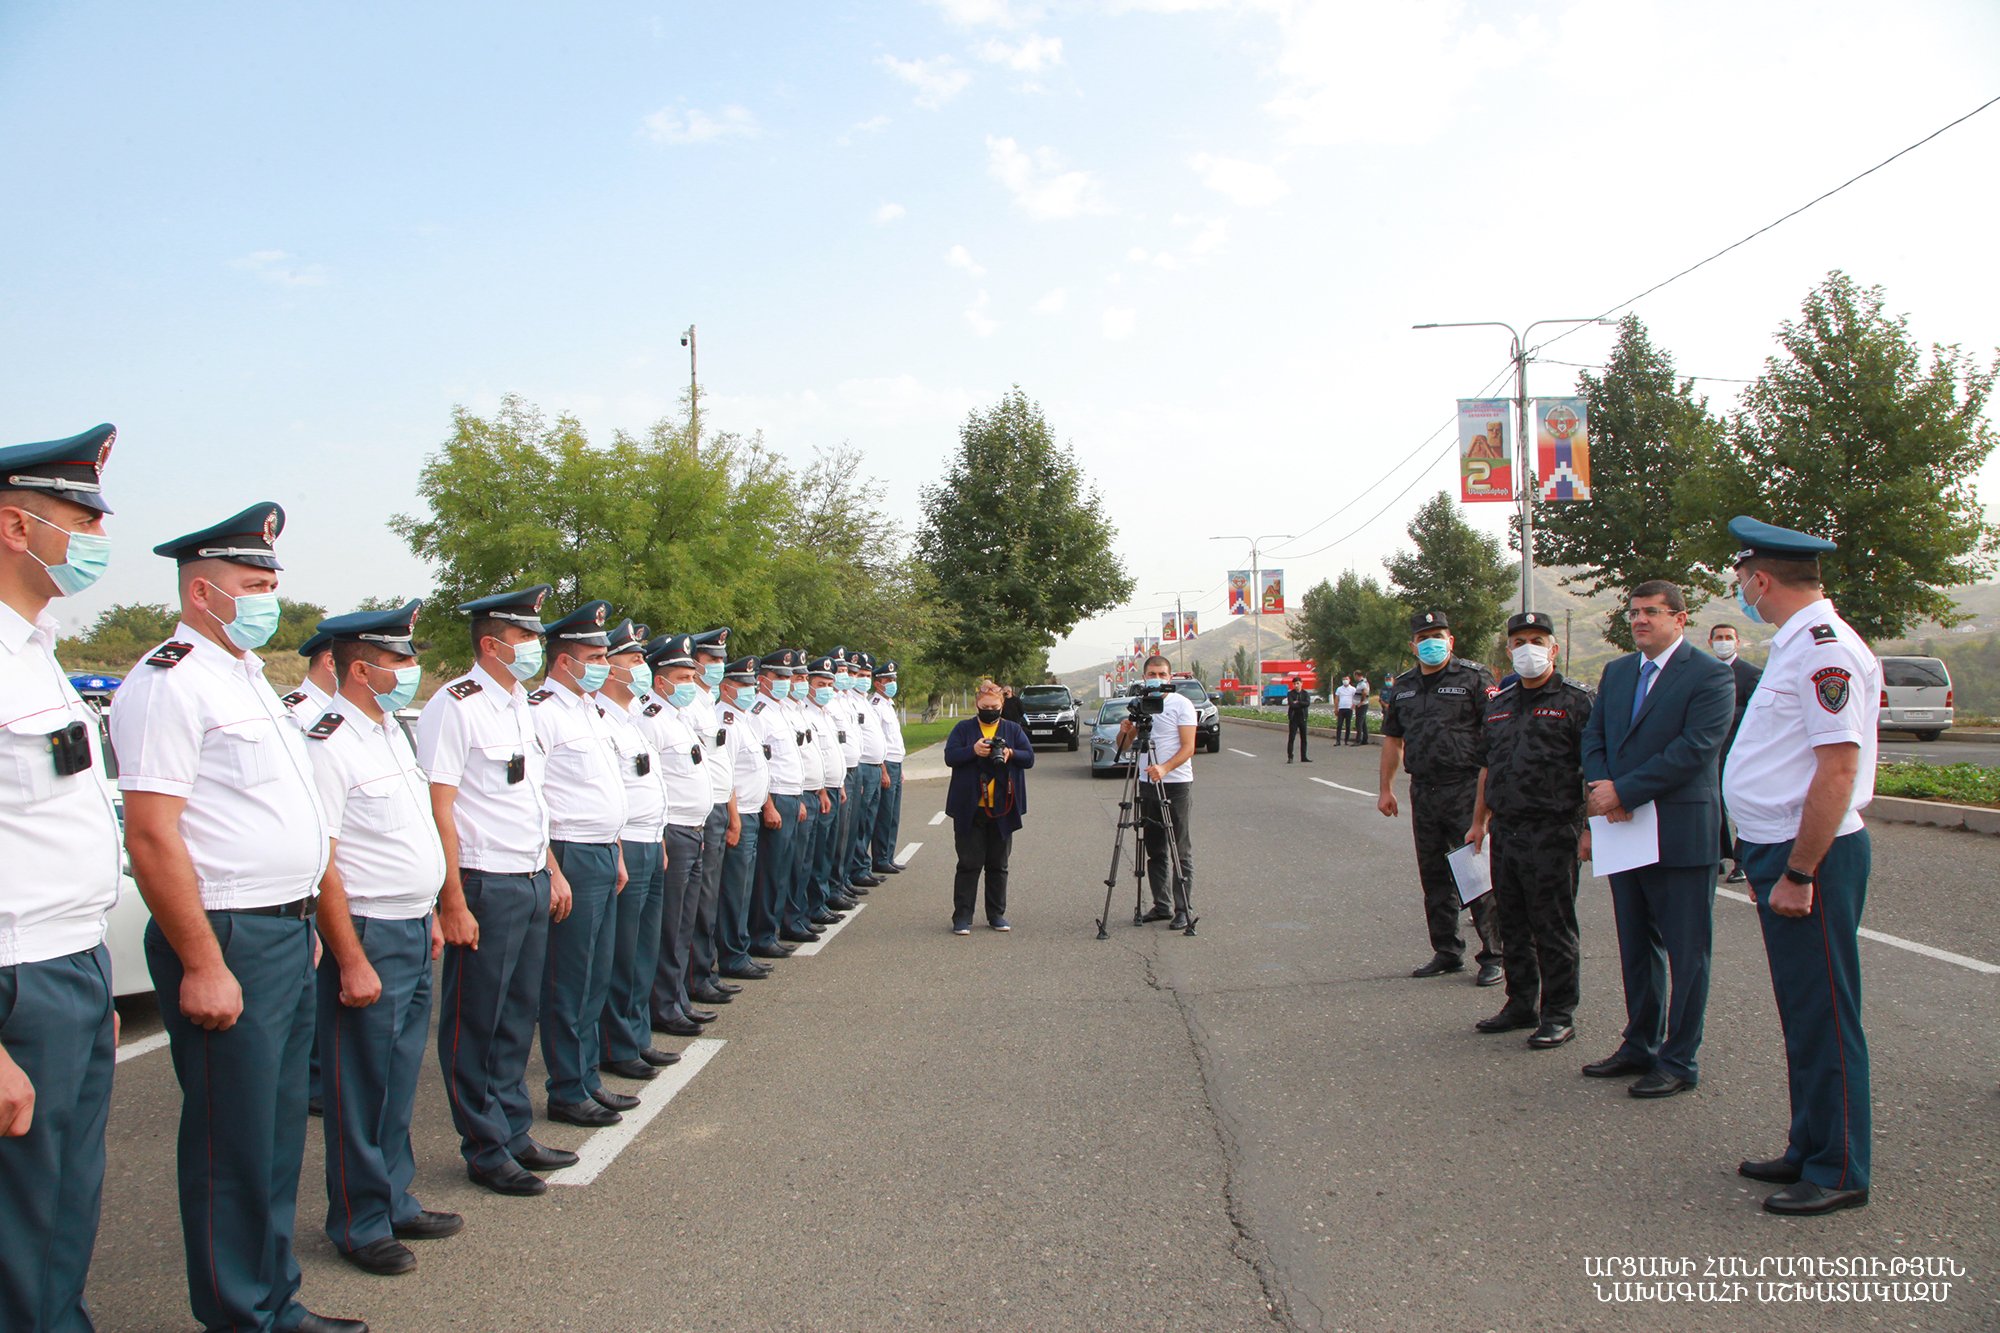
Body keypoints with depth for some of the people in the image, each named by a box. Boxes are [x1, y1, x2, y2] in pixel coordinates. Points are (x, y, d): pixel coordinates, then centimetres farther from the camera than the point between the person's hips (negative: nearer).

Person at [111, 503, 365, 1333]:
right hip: (228, 945, -9)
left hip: (287, 934, 9)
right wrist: (203, 964, -21)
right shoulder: (169, 682, -14)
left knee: (279, 1132, 17)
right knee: (232, 1145, 2)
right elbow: (151, 835, -20)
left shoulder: (248, 674, 16)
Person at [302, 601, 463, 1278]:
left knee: (400, 1078, 17)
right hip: (367, 936, -8)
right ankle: (359, 1225, 19)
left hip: (412, 931, 8)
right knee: (363, 1088, 4)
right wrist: (352, 962, -20)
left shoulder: (390, 729, 11)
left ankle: (397, 1202, 30)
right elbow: (320, 866, -20)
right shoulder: (328, 744, -17)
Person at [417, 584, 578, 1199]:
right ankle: (487, 1151, 17)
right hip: (485, 886, -8)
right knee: (476, 1023, 5)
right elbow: (438, 808, -16)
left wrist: (551, 871, 18)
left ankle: (515, 1133, 28)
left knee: (518, 1016, 16)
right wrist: (454, 901, -19)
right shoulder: (455, 706, -12)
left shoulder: (519, 703, 14)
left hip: (532, 883, 8)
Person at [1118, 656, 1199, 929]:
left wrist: (1165, 768, -29)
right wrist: (1124, 731, -12)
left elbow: (1188, 747, -12)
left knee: (1181, 852, -2)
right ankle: (1161, 906, 19)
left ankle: (1183, 910, 1)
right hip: (1148, 784, 5)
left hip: (1177, 784, -5)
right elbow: (1123, 746, 12)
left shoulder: (1181, 704, -4)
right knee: (1154, 850, 10)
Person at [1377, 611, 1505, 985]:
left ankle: (1493, 955, 5)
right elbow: (1392, 739, 21)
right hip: (1423, 792, 6)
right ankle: (1447, 952, 22)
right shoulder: (1402, 687, 14)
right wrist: (1385, 788, 17)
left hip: (1466, 789, -6)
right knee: (1434, 877, 11)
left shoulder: (1474, 679, -4)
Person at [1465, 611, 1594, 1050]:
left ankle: (1559, 1014, 12)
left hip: (1553, 833, -7)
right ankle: (1522, 1005, 26)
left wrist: (1591, 828, -15)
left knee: (1553, 927, 0)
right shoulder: (1499, 704, 15)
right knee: (1512, 923, 13)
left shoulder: (1575, 701, -5)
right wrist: (1479, 821, 19)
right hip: (1505, 830, 7)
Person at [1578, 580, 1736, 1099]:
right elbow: (1593, 736, 11)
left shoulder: (1709, 676, -9)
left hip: (1681, 835, -7)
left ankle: (1679, 1061, 13)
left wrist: (1623, 792, -19)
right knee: (1637, 949, 17)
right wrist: (1602, 786, -9)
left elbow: (1694, 748, -18)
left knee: (1686, 954, 3)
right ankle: (1640, 1046, 29)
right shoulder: (1617, 672, 13)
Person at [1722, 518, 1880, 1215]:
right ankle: (1810, 1149, 31)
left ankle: (1839, 1172, 12)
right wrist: (1777, 865, 16)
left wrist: (1798, 873, -23)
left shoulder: (1825, 649, -18)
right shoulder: (1795, 645, 14)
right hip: (1779, 851, 10)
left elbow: (1837, 770, -24)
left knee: (1824, 1015, 0)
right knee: (1802, 1011, 18)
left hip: (1811, 857, -10)